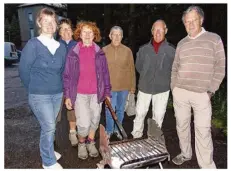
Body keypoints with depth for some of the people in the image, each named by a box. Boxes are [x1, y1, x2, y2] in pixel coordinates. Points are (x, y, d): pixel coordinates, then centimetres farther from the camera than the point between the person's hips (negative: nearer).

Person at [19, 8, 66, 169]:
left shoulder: (61, 47, 4)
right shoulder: (32, 44, -10)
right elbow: (23, 70, -4)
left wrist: (60, 88, 11)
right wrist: (34, 89, 5)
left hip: (57, 94, 5)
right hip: (39, 95, -4)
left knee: (49, 126, 18)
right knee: (49, 127, -1)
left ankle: (47, 151, 41)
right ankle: (49, 161, 19)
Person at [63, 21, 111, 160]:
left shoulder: (100, 53, 2)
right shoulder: (73, 53, -1)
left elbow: (105, 74, 6)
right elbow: (67, 76, 1)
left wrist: (107, 92, 3)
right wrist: (67, 96, -2)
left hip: (96, 93, 2)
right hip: (79, 94, -2)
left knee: (95, 120, 13)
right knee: (84, 123, -6)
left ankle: (91, 143, 38)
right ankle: (81, 143, 25)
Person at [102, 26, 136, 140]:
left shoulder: (127, 51, 0)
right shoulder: (104, 50, -3)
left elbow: (131, 70, 2)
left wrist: (132, 86, 3)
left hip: (124, 86, 2)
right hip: (109, 87, -1)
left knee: (120, 109, 15)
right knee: (110, 110, 4)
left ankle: (117, 129, 35)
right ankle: (109, 131, 27)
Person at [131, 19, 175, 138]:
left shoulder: (171, 50, -4)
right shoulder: (144, 49, 1)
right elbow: (138, 66, 13)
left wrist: (164, 79, 2)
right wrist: (146, 77, 9)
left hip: (162, 88, -1)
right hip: (144, 87, 1)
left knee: (158, 116, 10)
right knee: (140, 113, 8)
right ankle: (136, 137, 25)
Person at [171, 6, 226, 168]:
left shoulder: (214, 39, 1)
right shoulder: (182, 43, 11)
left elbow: (220, 67, -2)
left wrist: (210, 91, -8)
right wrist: (174, 87, 6)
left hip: (202, 94, -3)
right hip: (180, 93, 4)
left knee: (203, 130, -4)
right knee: (182, 125, 12)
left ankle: (207, 166, 11)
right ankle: (185, 153, 31)